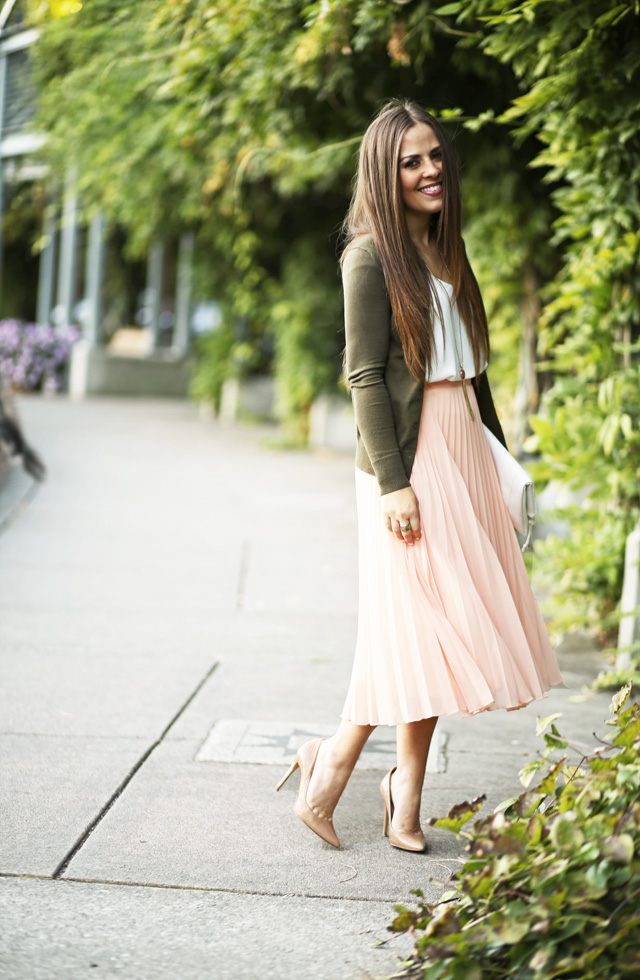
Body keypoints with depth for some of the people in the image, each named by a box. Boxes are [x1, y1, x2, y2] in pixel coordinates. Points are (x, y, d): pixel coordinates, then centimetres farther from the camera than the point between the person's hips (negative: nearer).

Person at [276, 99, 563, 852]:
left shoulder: (445, 252, 16)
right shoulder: (372, 255, -8)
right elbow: (365, 375, -13)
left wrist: (497, 458, 16)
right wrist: (393, 482, -18)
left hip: (462, 450, 8)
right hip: (410, 456, -8)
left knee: (441, 624, 7)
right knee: (417, 623, -7)